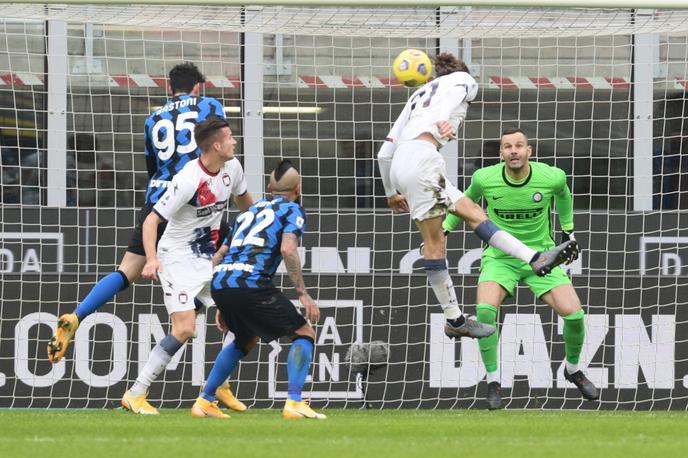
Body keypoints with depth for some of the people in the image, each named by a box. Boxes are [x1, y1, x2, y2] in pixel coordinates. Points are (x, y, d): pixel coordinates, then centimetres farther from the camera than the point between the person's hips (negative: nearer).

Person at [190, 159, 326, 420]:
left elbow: (218, 258, 29)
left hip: (219, 282, 7)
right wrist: (303, 294, -9)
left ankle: (205, 401, 28)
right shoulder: (292, 211, 10)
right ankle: (294, 402, -12)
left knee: (246, 340, 31)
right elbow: (287, 250, -10)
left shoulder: (250, 211, 29)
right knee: (303, 334, 4)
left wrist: (222, 306, 34)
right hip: (250, 283, -7)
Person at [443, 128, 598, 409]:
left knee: (573, 313, -14)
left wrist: (568, 230, 20)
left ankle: (573, 369, 18)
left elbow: (562, 194, 12)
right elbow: (469, 199, 11)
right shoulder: (484, 179, -13)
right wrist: (445, 228, 15)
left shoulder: (552, 177, -14)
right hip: (499, 257, -1)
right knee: (485, 310, -28)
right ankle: (493, 383, -10)